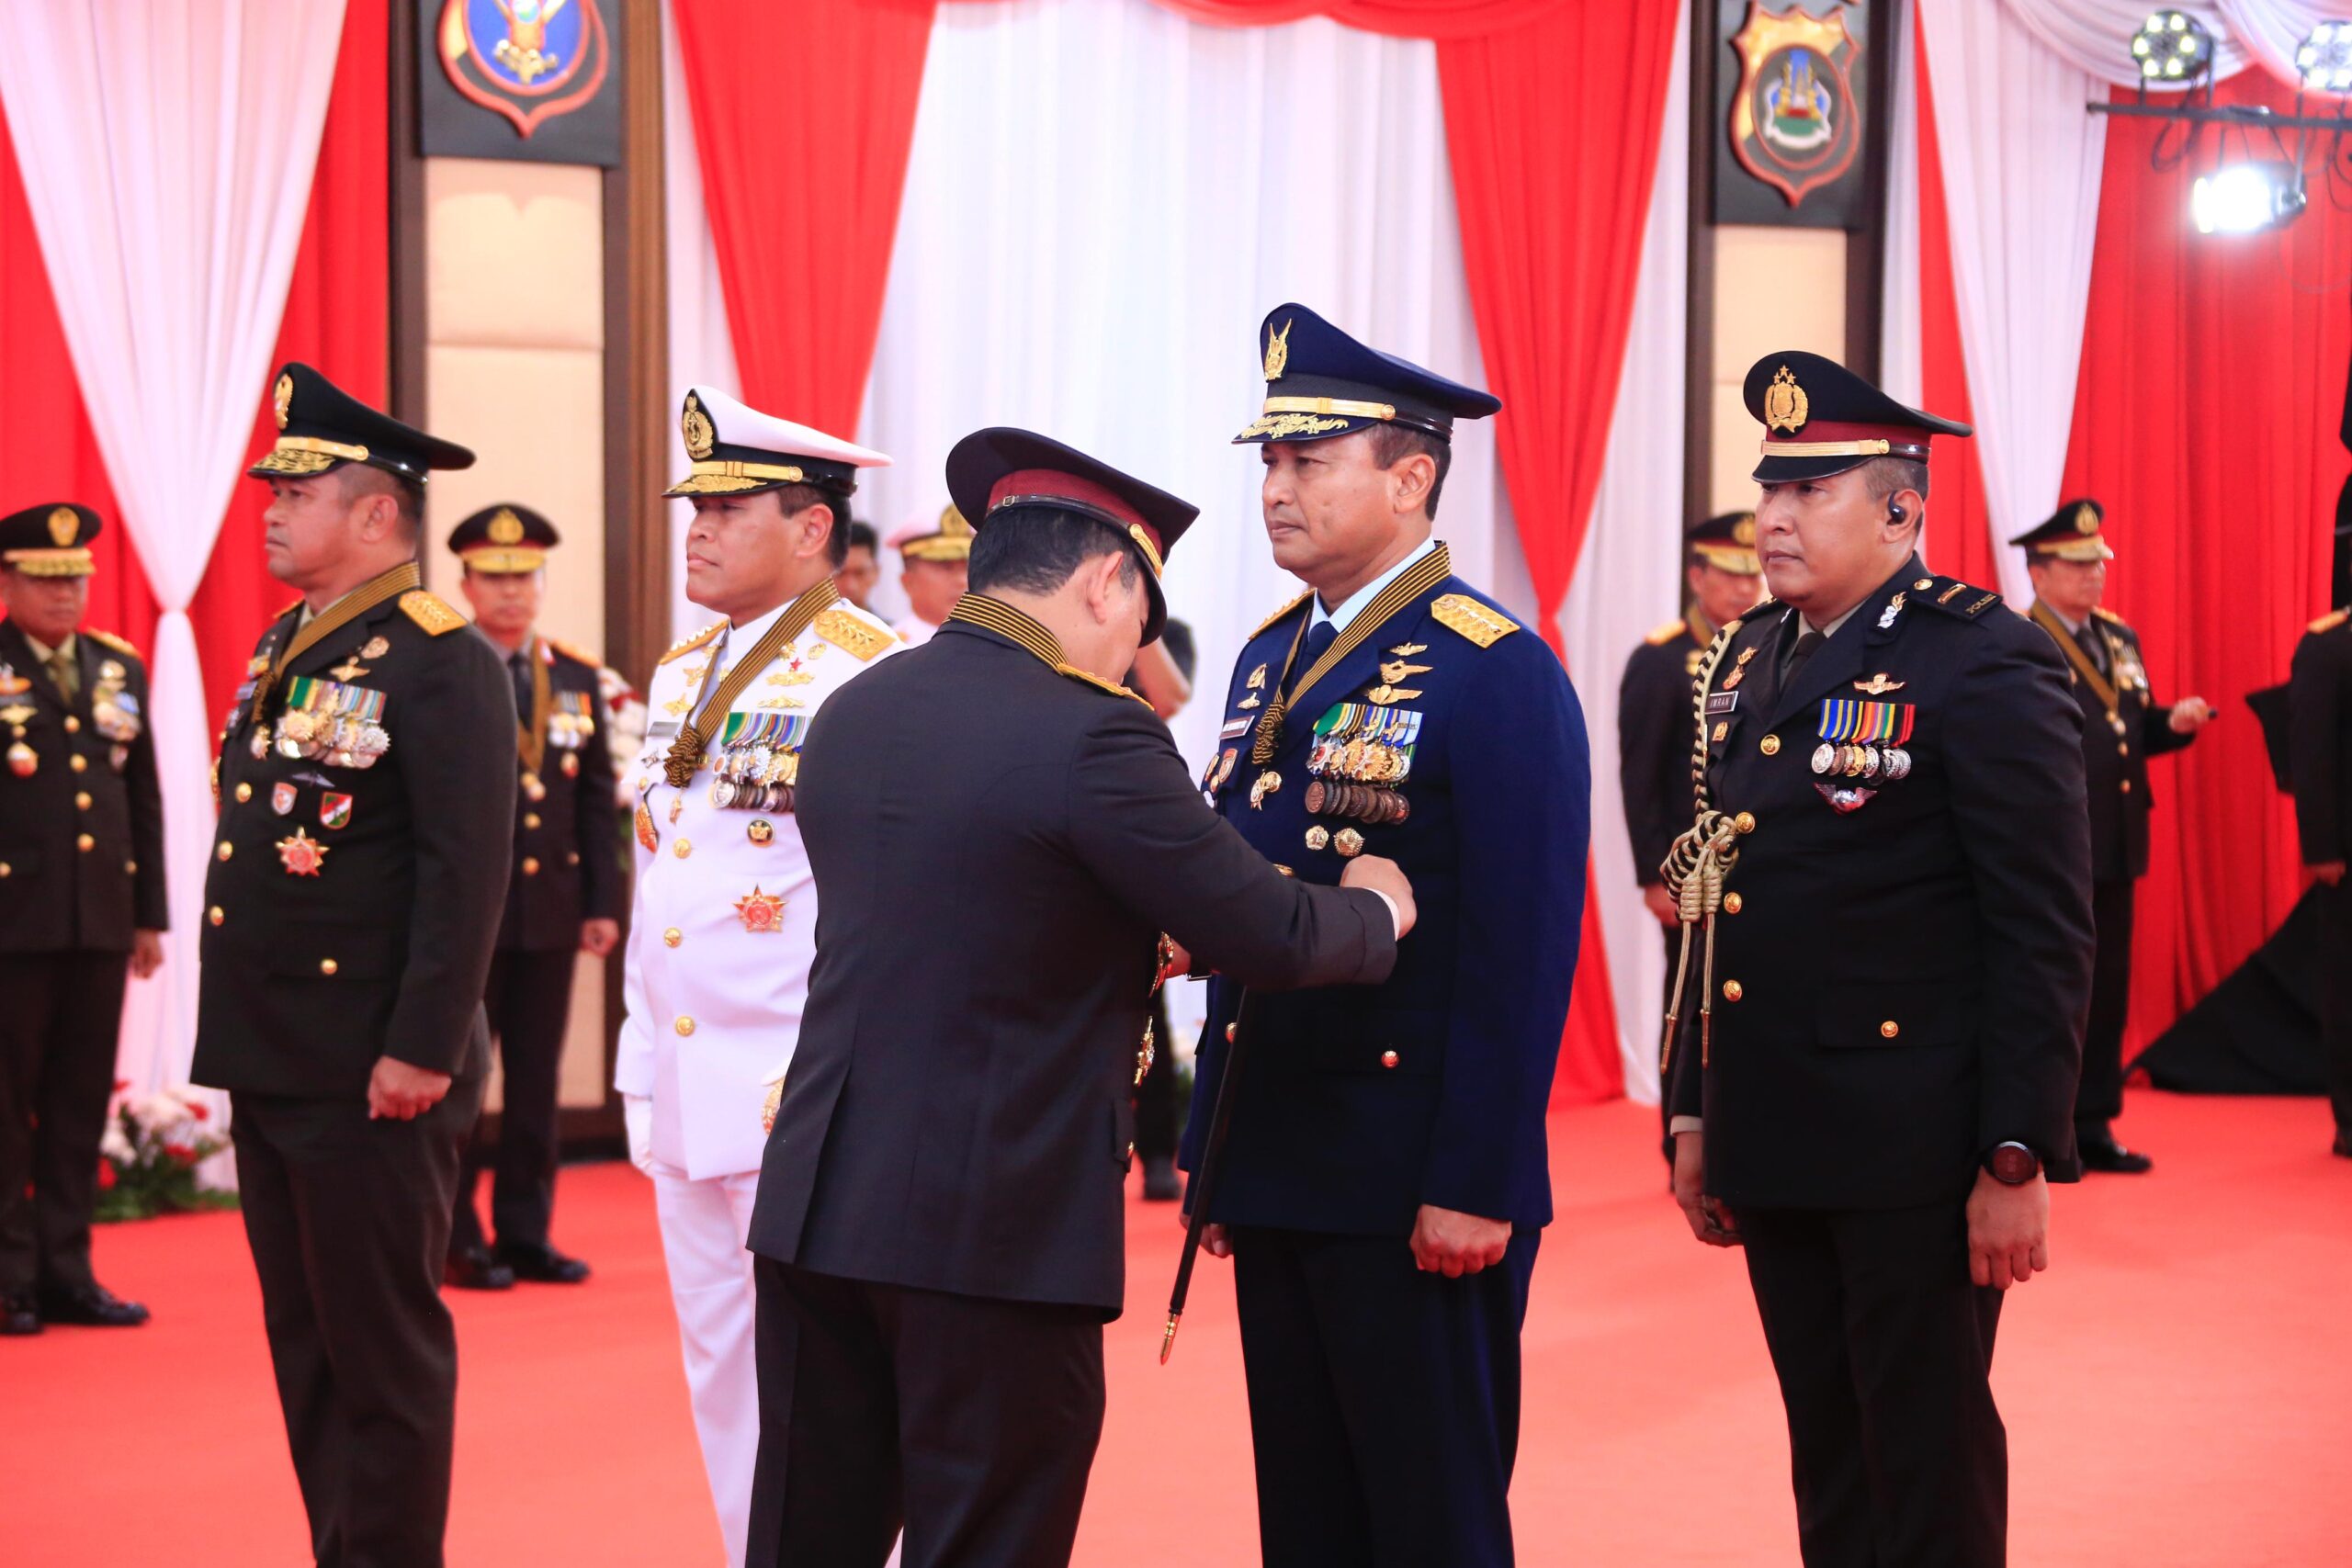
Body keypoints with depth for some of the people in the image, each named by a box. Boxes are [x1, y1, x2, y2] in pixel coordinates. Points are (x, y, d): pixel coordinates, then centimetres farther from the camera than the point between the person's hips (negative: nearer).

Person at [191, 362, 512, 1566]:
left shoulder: (440, 663, -13)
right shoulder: (283, 648, 14)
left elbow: (467, 872, -19)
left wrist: (421, 1049, -22)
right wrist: (236, 1036, 16)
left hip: (368, 1076, -9)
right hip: (272, 1062, 9)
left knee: (382, 1348, 1)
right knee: (304, 1343, 15)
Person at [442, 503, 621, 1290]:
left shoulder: (578, 678, 10)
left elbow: (597, 803, 11)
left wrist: (602, 902, 5)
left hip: (549, 910, 4)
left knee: (536, 1079, 8)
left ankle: (526, 1233, 16)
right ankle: (457, 1242, 9)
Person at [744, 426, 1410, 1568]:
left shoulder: (849, 714, 7)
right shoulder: (1090, 736, -14)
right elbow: (1269, 938, -10)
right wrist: (1375, 911, 10)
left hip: (818, 1206, 7)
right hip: (1001, 1233, -7)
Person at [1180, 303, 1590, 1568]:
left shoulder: (1498, 674, -12)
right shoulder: (1269, 658, 12)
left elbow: (1522, 953, -17)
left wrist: (1476, 1187, -19)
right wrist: (1217, 1145, 15)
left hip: (1417, 1185, -7)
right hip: (1277, 1170, 7)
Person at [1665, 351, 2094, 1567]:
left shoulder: (1986, 666, -11)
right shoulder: (1748, 661, 12)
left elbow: (2044, 935, -13)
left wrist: (2018, 1159, -16)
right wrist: (1695, 1113, 15)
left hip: (1915, 1150, -7)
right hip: (1775, 1146, 7)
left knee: (1930, 1467, 3)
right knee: (1826, 1459, 15)